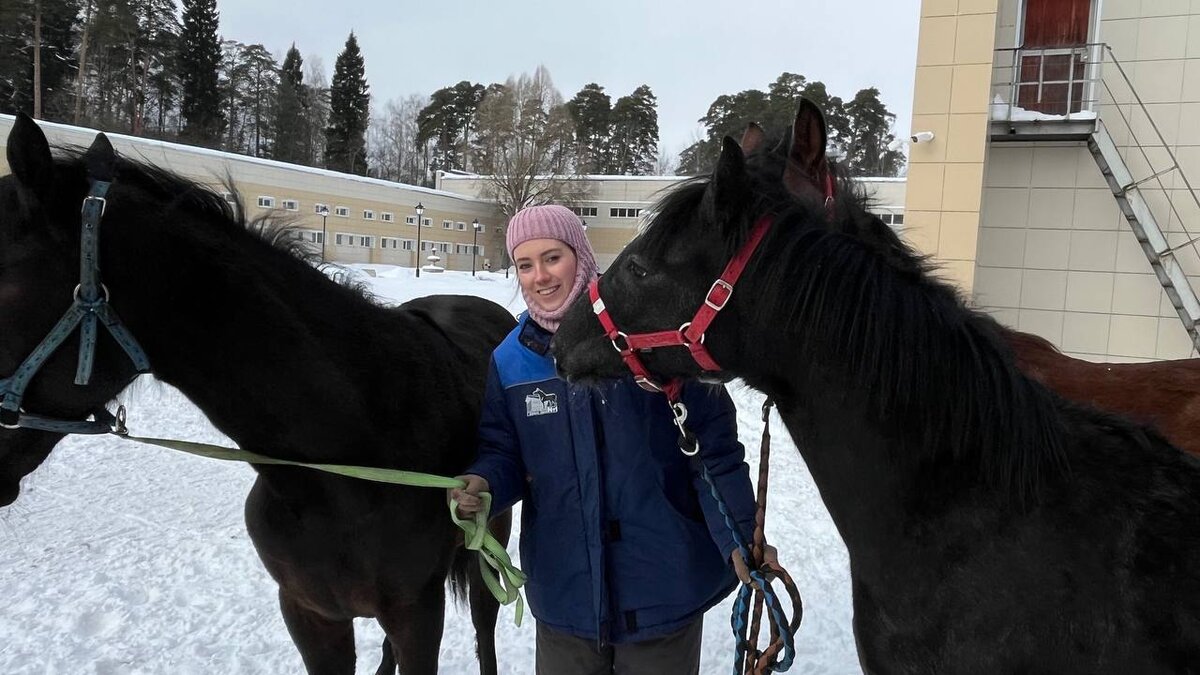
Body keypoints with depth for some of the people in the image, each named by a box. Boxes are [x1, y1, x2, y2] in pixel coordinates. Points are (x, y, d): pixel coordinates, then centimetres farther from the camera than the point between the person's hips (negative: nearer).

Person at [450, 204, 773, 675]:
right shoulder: (510, 361, 1)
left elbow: (713, 445, -10)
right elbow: (503, 452, 6)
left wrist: (739, 538, -19)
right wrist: (483, 484, -16)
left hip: (663, 582, -3)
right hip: (563, 588, 3)